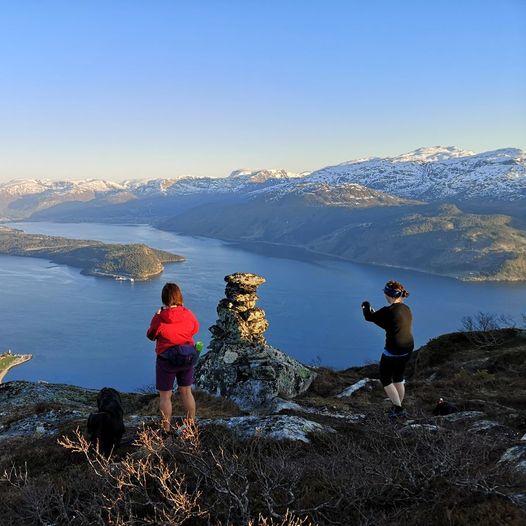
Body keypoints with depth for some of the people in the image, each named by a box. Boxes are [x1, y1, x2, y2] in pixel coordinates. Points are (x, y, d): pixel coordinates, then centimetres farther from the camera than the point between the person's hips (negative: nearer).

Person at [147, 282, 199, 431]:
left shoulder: (159, 318, -18)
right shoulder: (188, 314, -10)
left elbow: (151, 335, -2)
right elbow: (195, 329, 8)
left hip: (166, 359, -4)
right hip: (188, 357, 4)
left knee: (165, 396, 11)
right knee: (186, 392, 19)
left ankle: (166, 430, 18)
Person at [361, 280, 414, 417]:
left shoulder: (389, 311, -21)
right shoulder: (406, 309, 5)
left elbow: (369, 317, -10)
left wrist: (365, 307, 11)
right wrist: (374, 312, 15)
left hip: (393, 352, -8)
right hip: (408, 349, 8)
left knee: (385, 379, 11)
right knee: (398, 378, 24)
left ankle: (398, 407, 12)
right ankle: (399, 407, 34)